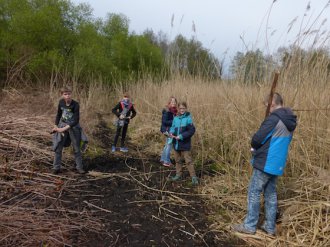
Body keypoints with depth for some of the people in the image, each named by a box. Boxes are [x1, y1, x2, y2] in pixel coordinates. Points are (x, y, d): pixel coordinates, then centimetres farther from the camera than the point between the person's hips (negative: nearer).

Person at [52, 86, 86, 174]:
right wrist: (56, 126, 5)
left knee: (76, 148, 7)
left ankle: (79, 167, 20)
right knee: (58, 147, 3)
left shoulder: (75, 105, -20)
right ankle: (56, 167, 14)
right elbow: (58, 114, 9)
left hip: (73, 127, -3)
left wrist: (64, 129, -26)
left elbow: (76, 120, -22)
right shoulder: (61, 102, -7)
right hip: (62, 125, 3)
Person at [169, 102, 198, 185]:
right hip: (176, 143, 6)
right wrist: (171, 132, -12)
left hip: (185, 144, -6)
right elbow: (173, 127, 11)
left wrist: (181, 136, -20)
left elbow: (192, 130, -15)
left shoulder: (188, 118, -12)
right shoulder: (176, 118, 4)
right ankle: (178, 175, 32)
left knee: (188, 161, -2)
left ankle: (193, 177, 8)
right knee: (177, 160, 17)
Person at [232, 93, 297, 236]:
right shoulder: (290, 121, 10)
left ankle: (249, 226, 10)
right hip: (277, 164, 8)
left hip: (266, 163, -8)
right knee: (271, 194, 15)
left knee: (254, 193, 2)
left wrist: (254, 147, 4)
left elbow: (257, 138, -19)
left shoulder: (274, 118, -19)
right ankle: (270, 227, 22)